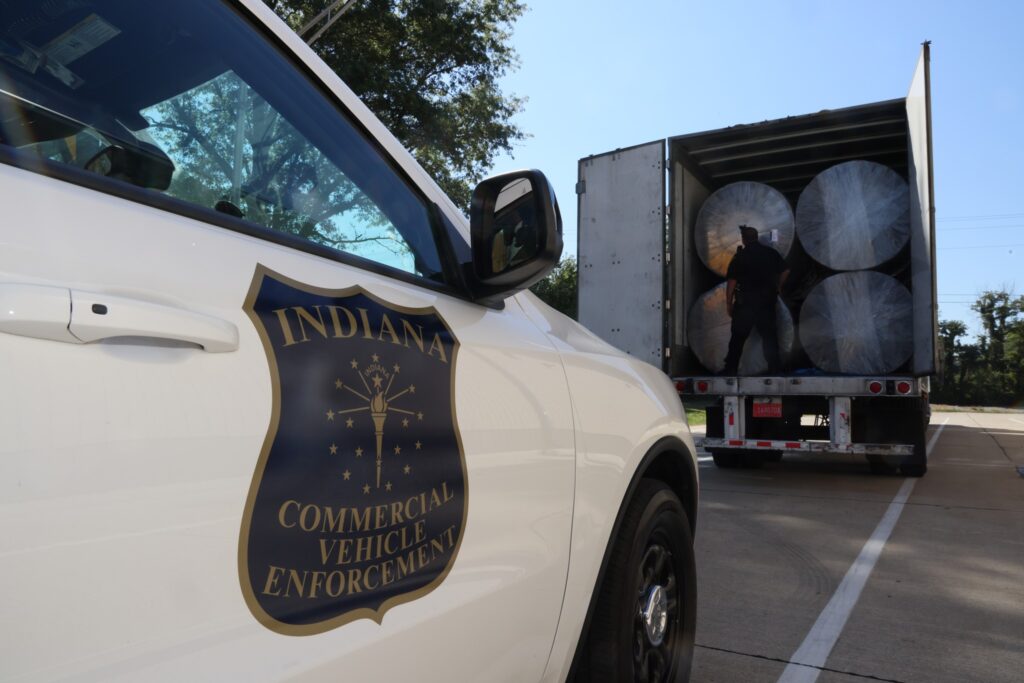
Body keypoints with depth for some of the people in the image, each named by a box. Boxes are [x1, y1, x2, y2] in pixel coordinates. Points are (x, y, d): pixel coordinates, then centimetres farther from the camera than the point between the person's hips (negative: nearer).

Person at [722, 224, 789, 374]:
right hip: (767, 300, 3)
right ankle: (775, 367, 11)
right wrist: (777, 288, 20)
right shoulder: (771, 253, 4)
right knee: (769, 336, 11)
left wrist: (729, 303, -4)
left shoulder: (740, 256, -7)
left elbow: (732, 281, -10)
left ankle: (730, 369, 6)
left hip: (745, 302, -3)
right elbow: (785, 271, 9)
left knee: (738, 337, 4)